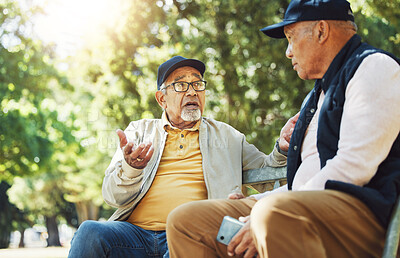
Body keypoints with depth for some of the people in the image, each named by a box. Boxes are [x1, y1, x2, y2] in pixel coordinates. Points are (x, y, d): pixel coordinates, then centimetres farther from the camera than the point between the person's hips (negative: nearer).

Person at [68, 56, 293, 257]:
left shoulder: (225, 135, 23)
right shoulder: (140, 130, 21)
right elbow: (112, 196, 9)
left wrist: (281, 150, -3)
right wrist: (131, 168, -14)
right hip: (135, 232, 1)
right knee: (90, 232, -31)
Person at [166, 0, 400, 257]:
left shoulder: (375, 66, -2)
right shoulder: (318, 95, 28)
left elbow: (354, 167, -15)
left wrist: (267, 216, -15)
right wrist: (249, 204, 16)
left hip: (362, 209, -9)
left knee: (275, 213, -41)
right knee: (185, 219, -3)